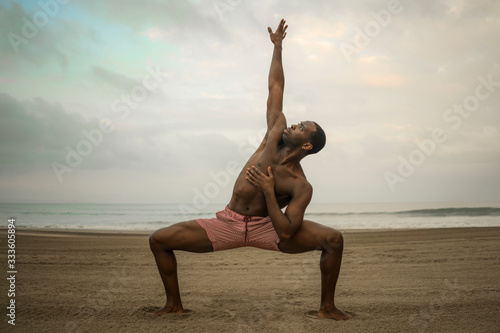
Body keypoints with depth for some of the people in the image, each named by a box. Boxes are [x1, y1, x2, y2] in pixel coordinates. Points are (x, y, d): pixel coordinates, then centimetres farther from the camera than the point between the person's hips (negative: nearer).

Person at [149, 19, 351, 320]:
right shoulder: (276, 135, -4)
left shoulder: (301, 186, -15)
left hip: (266, 228, -4)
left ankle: (327, 307, -3)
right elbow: (275, 89, 2)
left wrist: (268, 190, -27)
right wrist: (278, 47, 4)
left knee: (334, 239, -23)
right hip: (228, 224, 4)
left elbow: (286, 232, -23)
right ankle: (174, 304, 12)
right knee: (159, 240, -7)